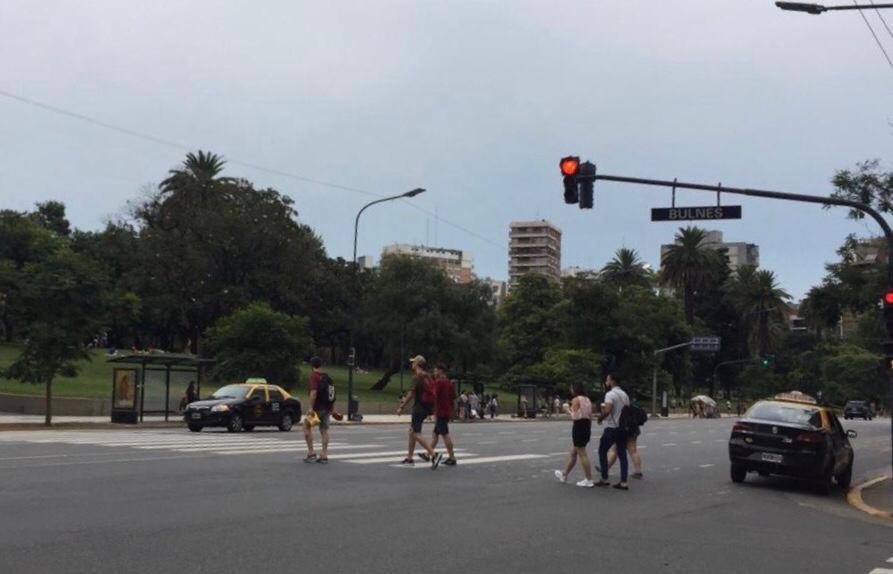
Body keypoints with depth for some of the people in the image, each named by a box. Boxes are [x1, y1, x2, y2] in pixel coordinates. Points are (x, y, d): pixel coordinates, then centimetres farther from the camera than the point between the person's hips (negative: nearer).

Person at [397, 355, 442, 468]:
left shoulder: (417, 377, -14)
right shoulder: (427, 377, 13)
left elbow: (411, 393, -20)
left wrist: (401, 407, -16)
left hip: (418, 408, -9)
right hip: (426, 408, 9)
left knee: (416, 434, -10)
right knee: (412, 431, 19)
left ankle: (434, 455, -20)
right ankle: (409, 457, 23)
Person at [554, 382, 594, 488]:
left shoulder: (576, 400, -11)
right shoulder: (587, 400, 12)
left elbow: (574, 416, -16)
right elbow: (590, 417, 13)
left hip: (578, 428, -8)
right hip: (587, 428, 8)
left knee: (582, 454, -4)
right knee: (573, 453, 19)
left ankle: (589, 480, -4)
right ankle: (564, 475, 32)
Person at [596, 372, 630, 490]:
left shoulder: (610, 394, -14)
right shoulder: (624, 395, 13)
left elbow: (607, 410, -25)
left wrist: (600, 418, -10)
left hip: (611, 428, -7)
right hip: (622, 428, 7)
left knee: (602, 452, 7)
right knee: (622, 455, 5)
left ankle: (604, 479, 8)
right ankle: (623, 482, 2)